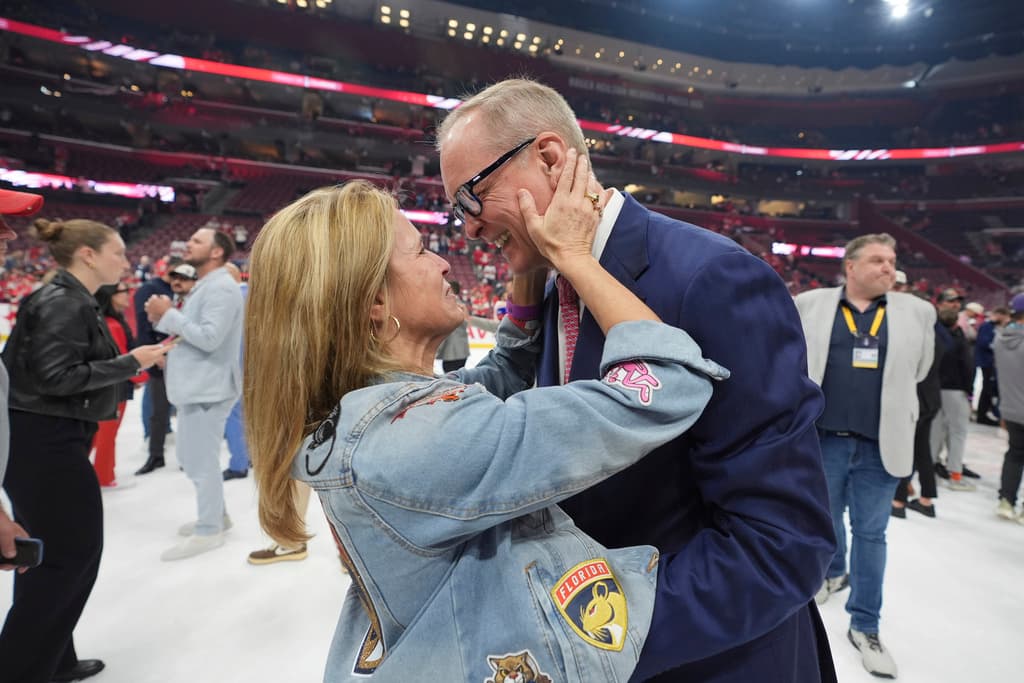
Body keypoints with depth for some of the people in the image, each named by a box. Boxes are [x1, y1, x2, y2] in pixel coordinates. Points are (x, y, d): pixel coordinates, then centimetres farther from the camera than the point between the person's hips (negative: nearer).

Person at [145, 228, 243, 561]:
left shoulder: (221, 288, -17)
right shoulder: (204, 286, 17)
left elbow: (208, 337, -25)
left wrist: (168, 315, -16)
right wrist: (162, 318, 3)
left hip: (208, 387, -11)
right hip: (195, 385, 11)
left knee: (202, 461, -1)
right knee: (191, 456, 20)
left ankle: (209, 530, 13)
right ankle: (215, 515, 34)